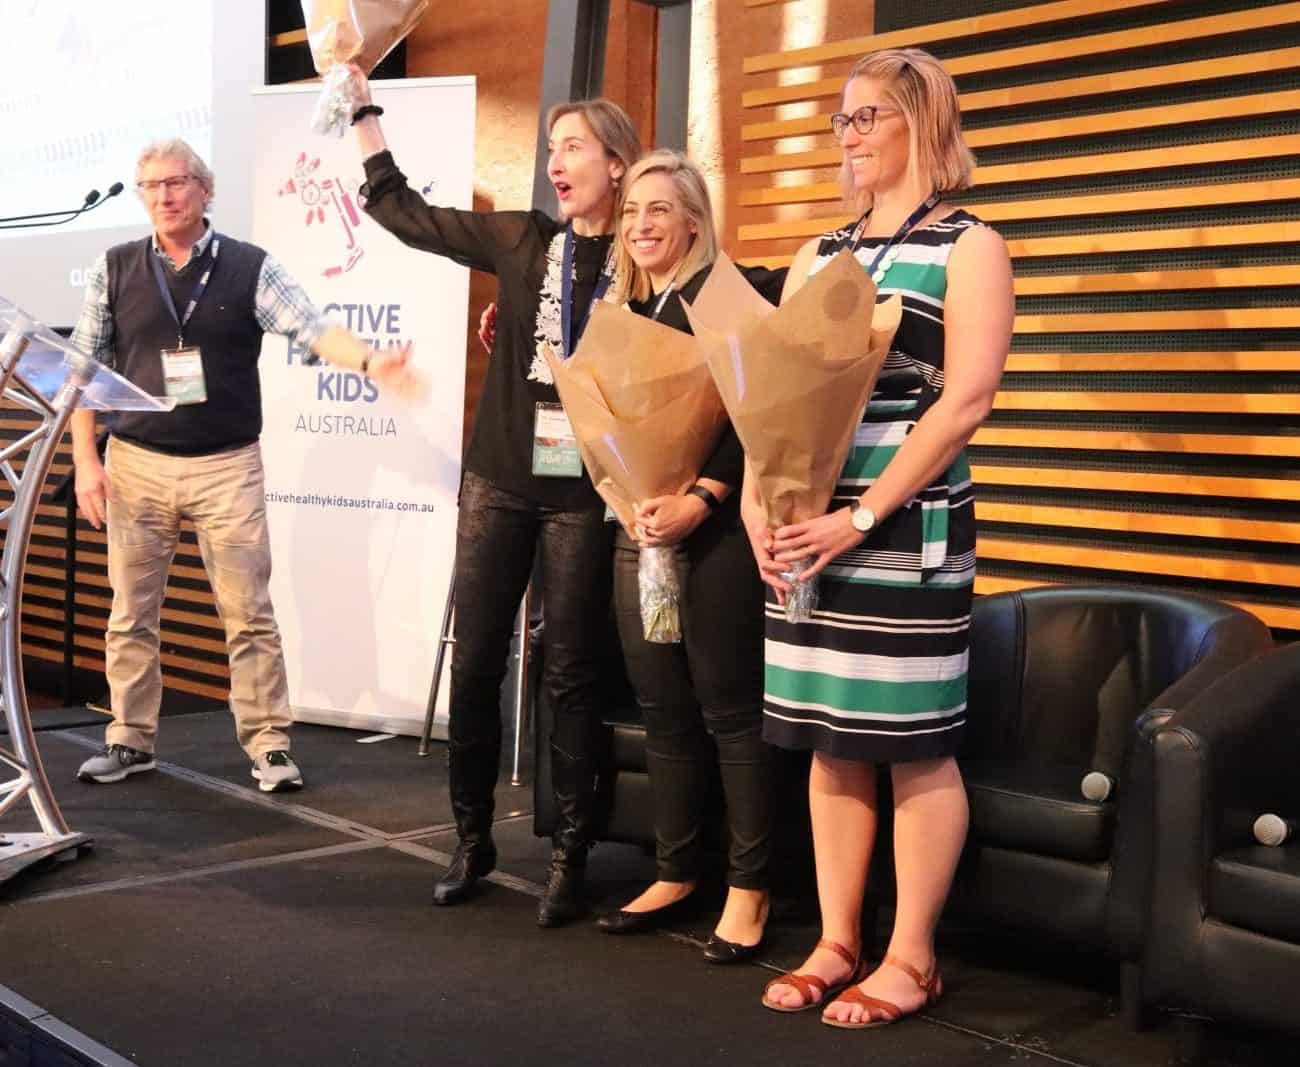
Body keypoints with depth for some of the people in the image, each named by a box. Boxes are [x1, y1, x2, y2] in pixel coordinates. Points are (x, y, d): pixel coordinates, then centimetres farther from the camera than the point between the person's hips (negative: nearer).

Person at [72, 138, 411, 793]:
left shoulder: (250, 268, -1)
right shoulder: (115, 269, 4)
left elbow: (312, 329, -13)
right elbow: (84, 367, 6)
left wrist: (367, 362, -33)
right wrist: (85, 460, -1)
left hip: (228, 466, -2)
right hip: (137, 463, 2)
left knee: (249, 614, 0)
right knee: (131, 612, 9)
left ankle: (269, 746, 9)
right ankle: (131, 741, 22)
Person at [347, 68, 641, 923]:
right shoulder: (522, 241, 6)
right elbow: (400, 208, 11)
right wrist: (362, 100, 9)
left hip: (582, 494, -3)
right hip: (498, 482, 4)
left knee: (571, 673, 3)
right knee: (475, 662, 7)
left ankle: (570, 856, 13)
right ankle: (474, 839, 21)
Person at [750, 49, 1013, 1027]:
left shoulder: (968, 248, 0)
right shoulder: (815, 260, 17)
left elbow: (966, 399, -11)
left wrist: (864, 516, -18)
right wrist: (756, 502, -4)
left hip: (910, 527, -6)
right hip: (807, 525, 6)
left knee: (915, 745, -1)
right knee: (831, 740, 9)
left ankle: (912, 958, 11)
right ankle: (838, 942, 19)